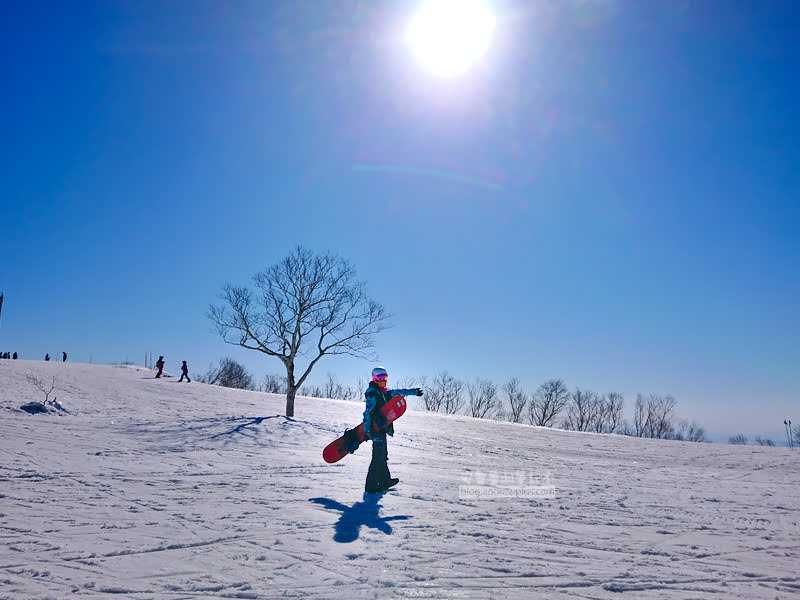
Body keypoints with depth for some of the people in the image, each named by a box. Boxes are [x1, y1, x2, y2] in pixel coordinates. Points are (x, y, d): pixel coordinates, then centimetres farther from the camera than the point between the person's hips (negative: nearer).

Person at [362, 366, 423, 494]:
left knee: (382, 456, 19)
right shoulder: (372, 394, -14)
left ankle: (385, 480, 32)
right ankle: (371, 486, -6)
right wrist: (367, 431, -26)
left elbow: (397, 392, 26)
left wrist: (414, 391, 32)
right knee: (378, 458, -9)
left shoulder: (383, 393, 14)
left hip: (382, 429, 10)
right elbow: (367, 413, -20)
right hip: (377, 430, -10)